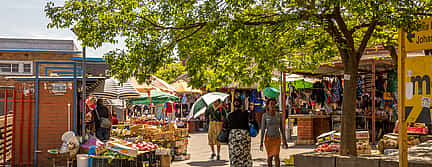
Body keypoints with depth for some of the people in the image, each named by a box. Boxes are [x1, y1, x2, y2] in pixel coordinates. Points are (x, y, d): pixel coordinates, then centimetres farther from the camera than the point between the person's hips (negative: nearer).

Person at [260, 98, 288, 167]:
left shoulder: (279, 115, -4)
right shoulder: (264, 116, -10)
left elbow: (281, 128, 2)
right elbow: (262, 129, -9)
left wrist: (285, 141, 3)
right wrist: (261, 143, -10)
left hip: (277, 138, 1)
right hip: (268, 138, -1)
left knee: (276, 156, -11)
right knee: (270, 157, 11)